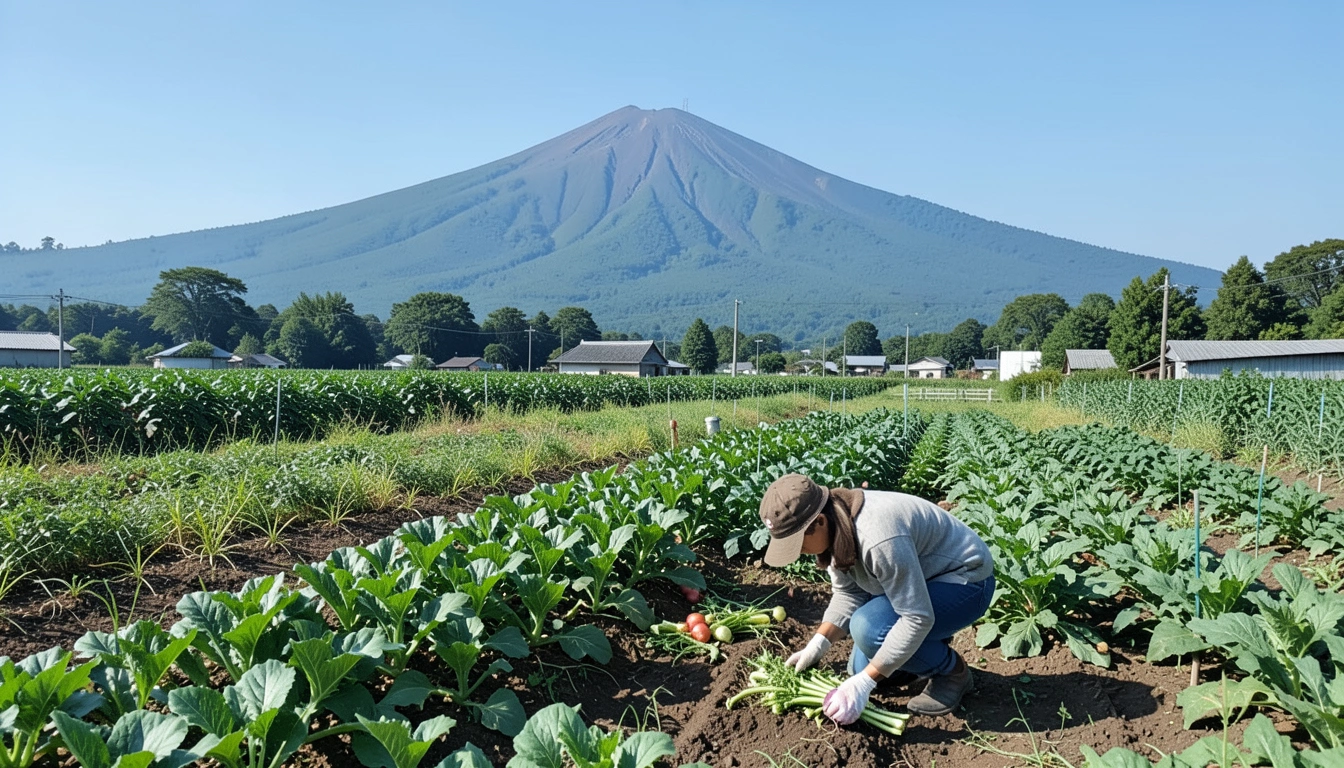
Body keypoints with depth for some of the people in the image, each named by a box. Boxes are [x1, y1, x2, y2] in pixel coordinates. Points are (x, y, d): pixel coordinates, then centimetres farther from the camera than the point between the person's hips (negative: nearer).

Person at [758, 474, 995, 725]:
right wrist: (817, 645, -15)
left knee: (869, 628, -30)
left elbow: (917, 618, -34)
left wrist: (863, 683, -32)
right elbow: (847, 593, -1)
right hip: (918, 579, 8)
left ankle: (953, 670, -6)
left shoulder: (878, 538, -38)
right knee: (862, 668, 3)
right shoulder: (834, 526, -11)